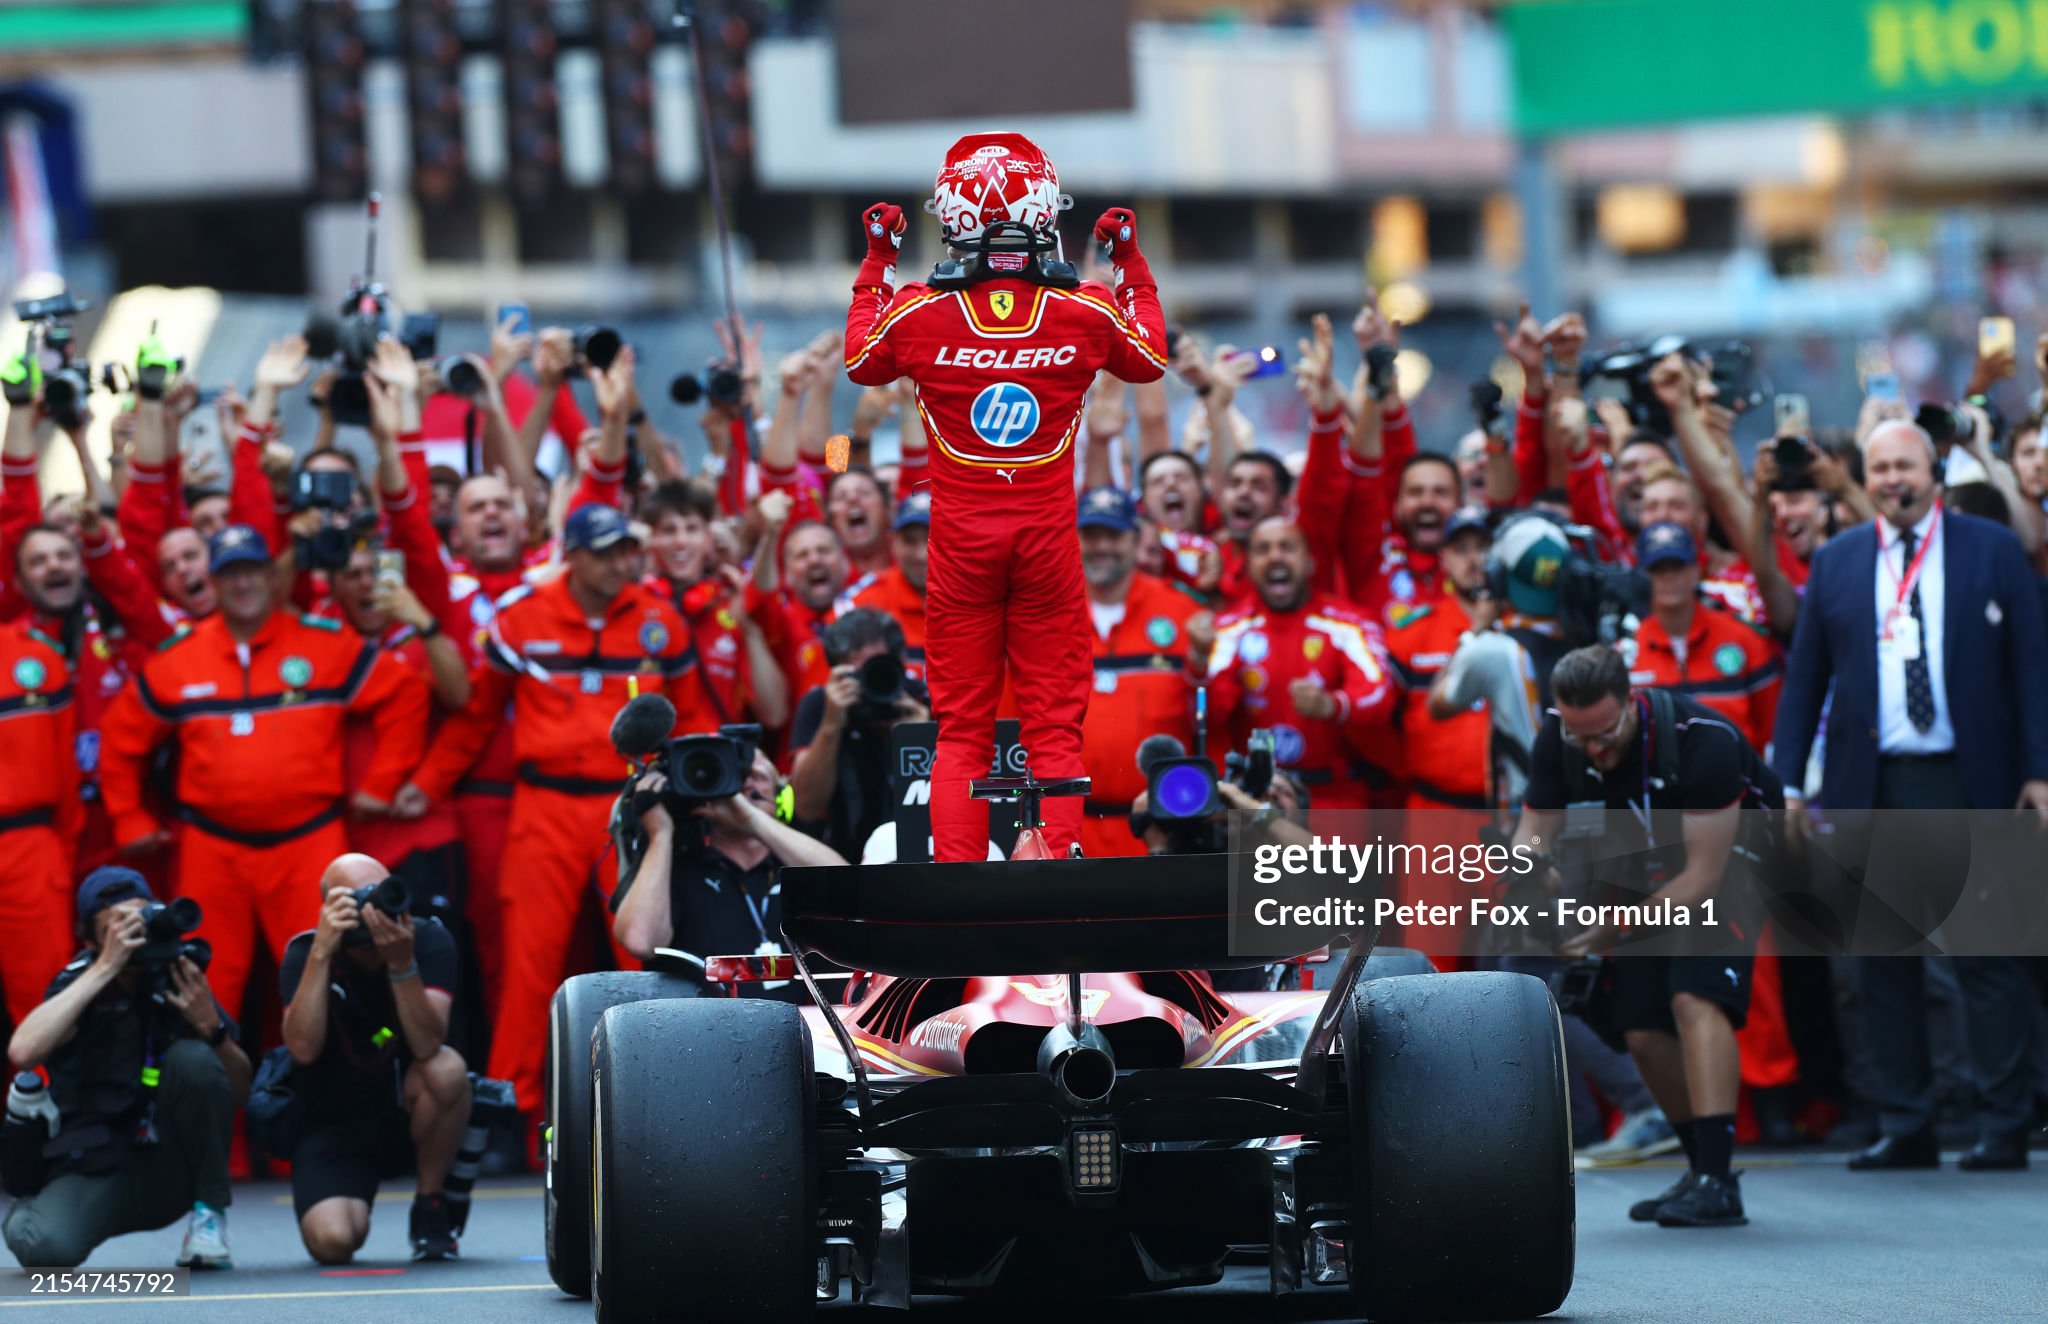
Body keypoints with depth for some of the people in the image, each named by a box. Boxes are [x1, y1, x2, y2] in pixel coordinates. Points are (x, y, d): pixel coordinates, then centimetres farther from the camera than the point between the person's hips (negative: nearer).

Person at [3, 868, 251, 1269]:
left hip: (172, 1171, 2)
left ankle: (209, 1214, -9)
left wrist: (211, 1025, -18)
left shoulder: (177, 980, 1)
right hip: (95, 1170, -2)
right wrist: (105, 968, -24)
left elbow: (241, 1090, 2)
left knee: (192, 1058, -23)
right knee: (43, 1246, -32)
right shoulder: (79, 984, -5)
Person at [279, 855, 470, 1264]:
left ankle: (430, 1207, -9)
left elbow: (427, 1045, -27)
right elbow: (304, 1048, -29)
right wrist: (322, 953, -35)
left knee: (446, 1070, -34)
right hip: (331, 1122, 0)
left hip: (406, 1109, 1)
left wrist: (401, 962, -39)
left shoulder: (428, 939, -13)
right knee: (332, 1242, -26)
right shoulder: (304, 954, -12)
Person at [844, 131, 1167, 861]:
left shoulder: (919, 313, -9)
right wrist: (1130, 262, 24)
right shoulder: (1087, 312, -8)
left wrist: (877, 262, 22)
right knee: (1054, 725, 5)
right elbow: (1151, 359, 15)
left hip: (960, 542, 0)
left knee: (962, 730, 7)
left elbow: (860, 362, 14)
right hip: (1047, 538, 0)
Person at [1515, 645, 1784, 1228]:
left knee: (1695, 1000, -25)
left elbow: (1702, 875, -30)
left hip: (1725, 858, -6)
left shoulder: (1704, 739, -33)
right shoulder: (1558, 740, -16)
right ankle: (1703, 1171, 18)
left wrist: (1614, 932, -33)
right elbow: (1534, 831, -8)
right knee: (1643, 1032, -1)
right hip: (1644, 869, 6)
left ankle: (1718, 1184, -29)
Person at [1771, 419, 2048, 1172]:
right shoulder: (1836, 562, 11)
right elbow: (1804, 676, 13)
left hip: (1968, 784, -2)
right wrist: (1788, 780, 6)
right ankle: (1905, 1128, 8)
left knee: (1986, 958, -3)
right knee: (1883, 961, 3)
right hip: (1871, 788, 2)